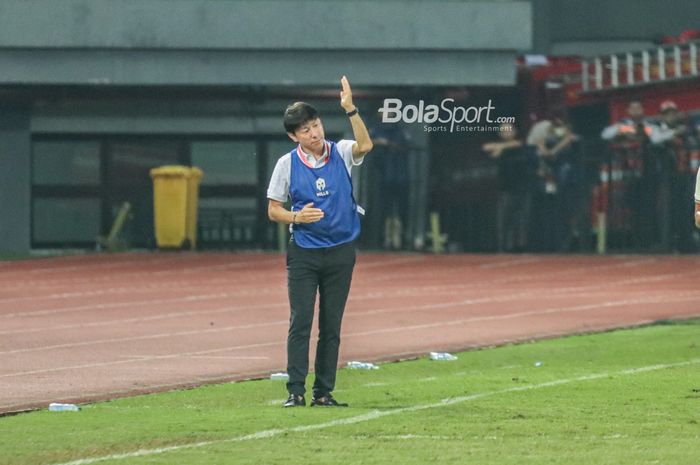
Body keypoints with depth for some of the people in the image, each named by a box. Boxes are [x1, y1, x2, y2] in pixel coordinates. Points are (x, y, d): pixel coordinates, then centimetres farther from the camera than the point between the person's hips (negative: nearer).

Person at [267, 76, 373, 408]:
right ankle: (296, 391, -8)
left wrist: (350, 109, -34)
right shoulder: (287, 164, -1)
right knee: (300, 322, -8)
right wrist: (296, 217, -16)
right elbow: (273, 210, 4)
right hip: (303, 253, -1)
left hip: (341, 252, 1)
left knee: (332, 325, 5)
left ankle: (324, 392, 11)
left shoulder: (341, 153, -1)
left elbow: (364, 146, -23)